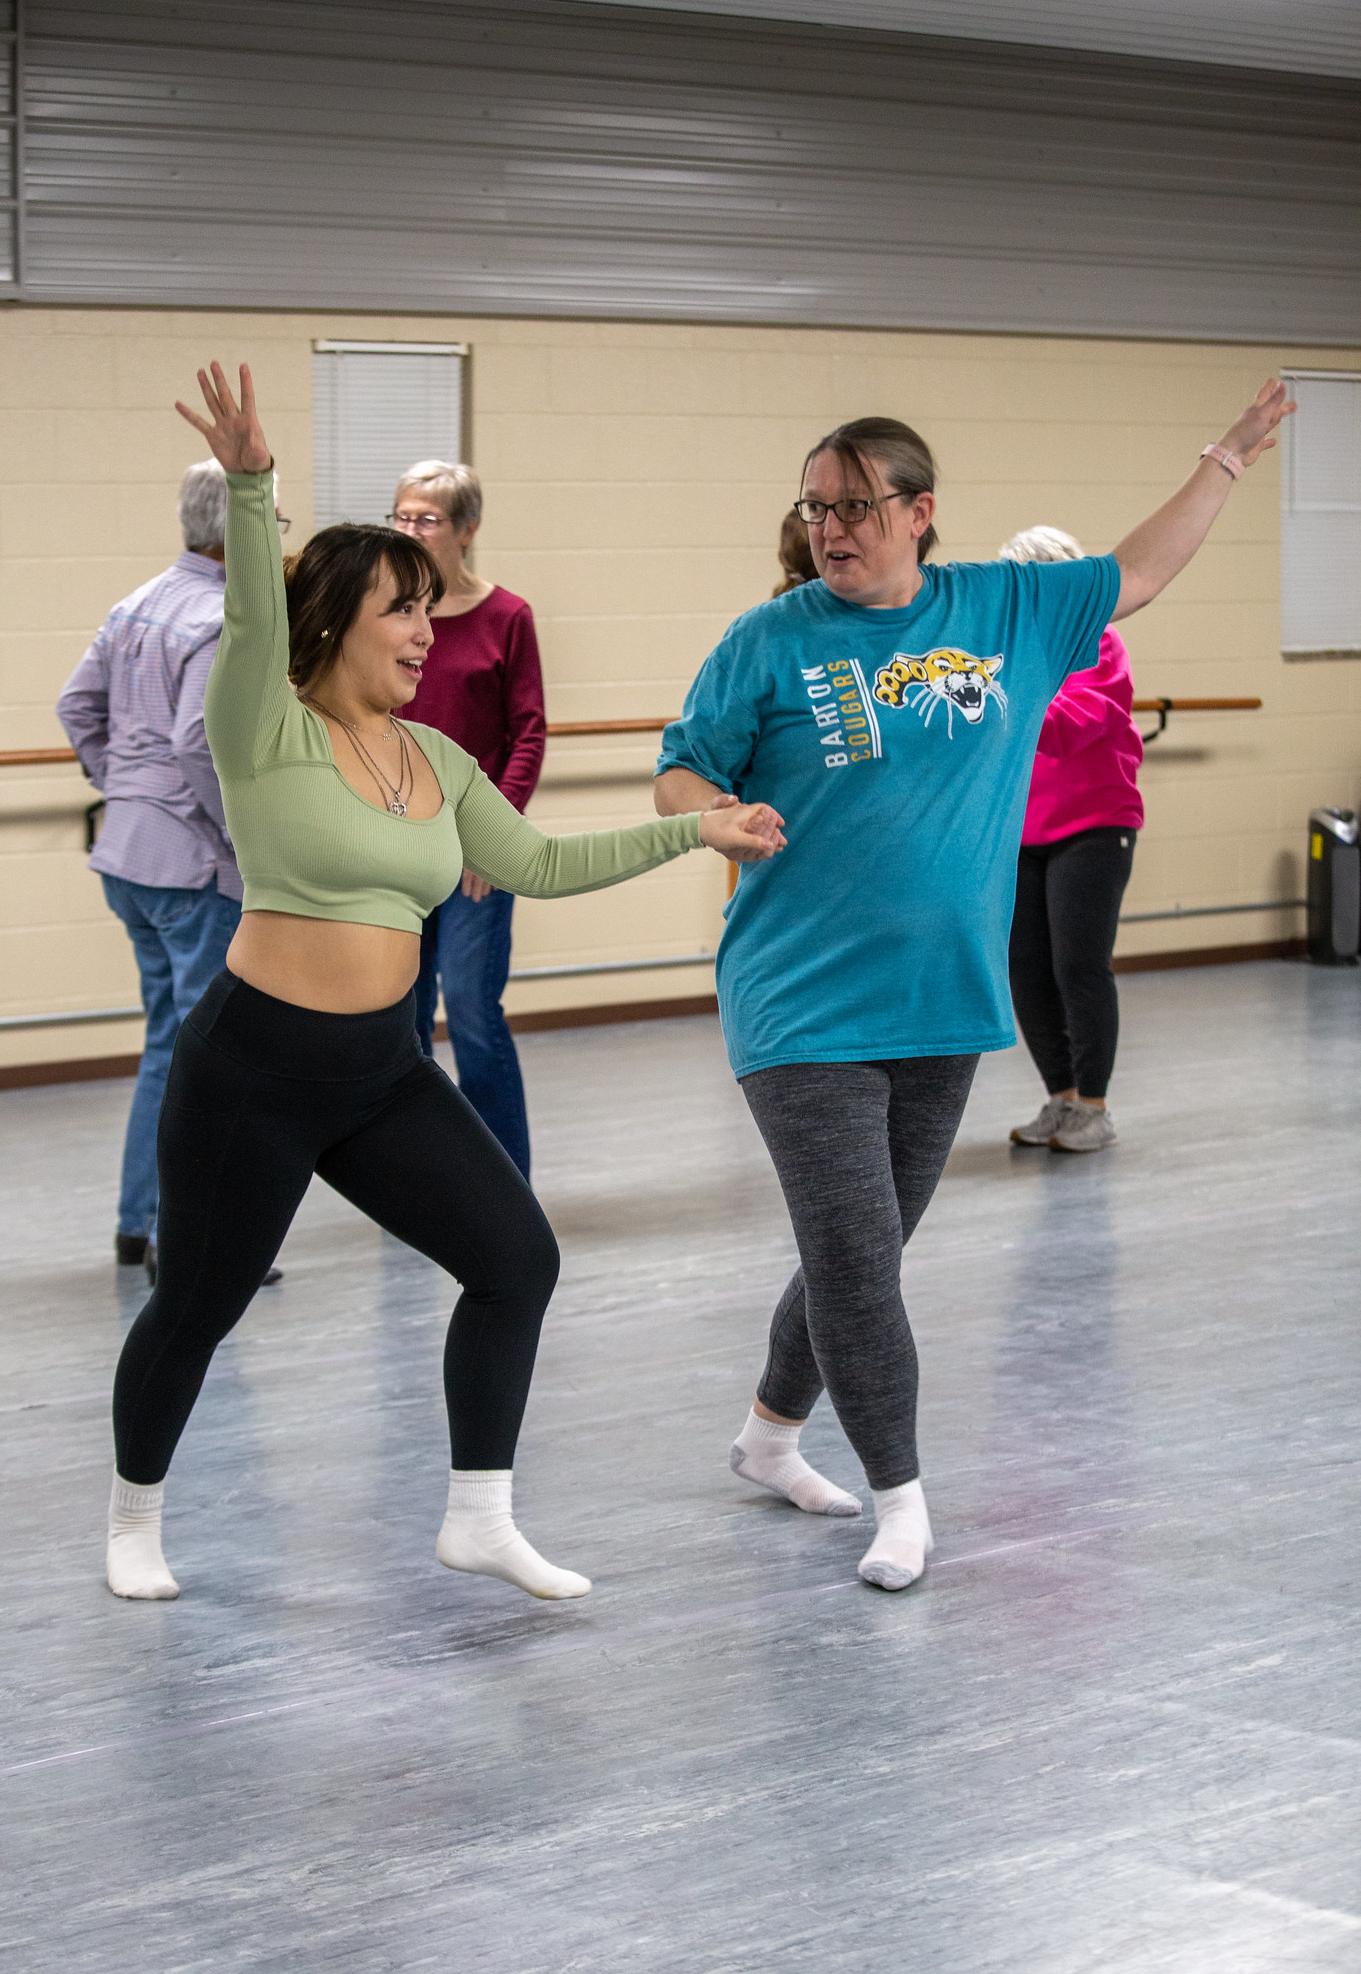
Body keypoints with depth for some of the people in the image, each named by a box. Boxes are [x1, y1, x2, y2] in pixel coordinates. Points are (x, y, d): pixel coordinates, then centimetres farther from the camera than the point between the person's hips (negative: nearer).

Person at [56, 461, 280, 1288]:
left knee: (170, 1040, 18)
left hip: (128, 853, 9)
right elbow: (199, 742, -27)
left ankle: (141, 1221, 22)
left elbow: (78, 705, 16)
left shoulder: (139, 606, 11)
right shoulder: (224, 623, -17)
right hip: (196, 861, -9)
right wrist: (247, 833, -17)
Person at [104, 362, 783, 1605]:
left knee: (519, 1257, -1)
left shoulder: (435, 759, 9)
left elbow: (537, 864, 13)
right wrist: (249, 490, -46)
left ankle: (480, 1519, 10)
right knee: (199, 1306, 6)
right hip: (254, 1068, -6)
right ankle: (135, 1514, 31)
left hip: (385, 1071, 6)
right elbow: (253, 621, -29)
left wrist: (692, 831, 10)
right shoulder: (267, 732, -11)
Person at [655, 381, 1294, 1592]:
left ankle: (773, 1434, 35)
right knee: (853, 1258, -8)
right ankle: (900, 1498, 5)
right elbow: (680, 775, -1)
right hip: (807, 1007, -4)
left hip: (944, 1003, 4)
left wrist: (1230, 460, 19)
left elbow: (1136, 578, 18)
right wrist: (708, 812, -24)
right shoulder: (771, 642, -4)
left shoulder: (1006, 611, 7)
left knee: (866, 1254, 15)